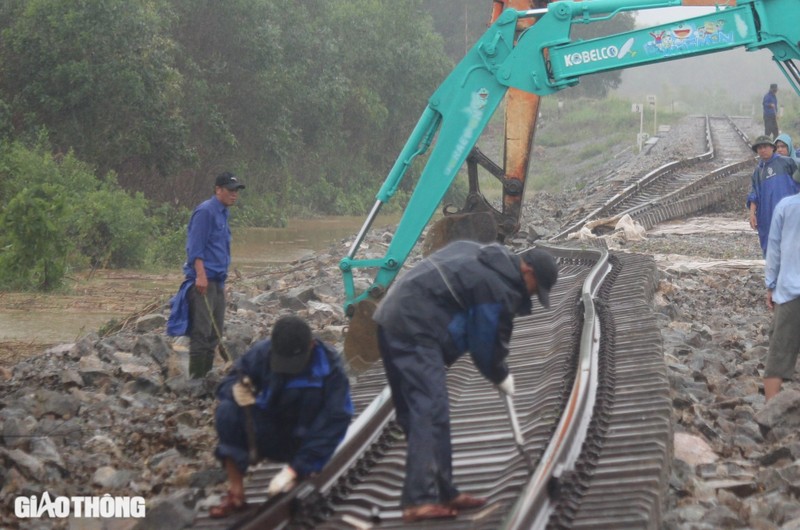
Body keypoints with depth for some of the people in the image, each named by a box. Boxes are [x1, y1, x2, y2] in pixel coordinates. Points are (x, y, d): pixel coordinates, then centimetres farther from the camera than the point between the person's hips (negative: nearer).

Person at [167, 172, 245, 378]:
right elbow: (195, 247, -16)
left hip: (217, 282, 10)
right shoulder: (205, 211, -9)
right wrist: (200, 274, -24)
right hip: (203, 280, -10)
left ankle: (206, 376, 16)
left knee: (215, 334, 10)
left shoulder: (222, 214, 19)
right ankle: (196, 379, -9)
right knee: (201, 332, -10)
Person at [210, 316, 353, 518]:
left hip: (304, 443, -2)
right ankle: (236, 494, -19)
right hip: (269, 435, 2)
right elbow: (228, 383, -7)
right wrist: (236, 390, -34)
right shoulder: (262, 352, -16)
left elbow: (334, 423, -25)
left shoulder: (330, 367, -22)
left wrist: (294, 469, -31)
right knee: (228, 411, -26)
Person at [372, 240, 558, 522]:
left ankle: (443, 492, 18)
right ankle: (420, 500, -20)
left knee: (415, 413, 11)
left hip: (393, 323, 11)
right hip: (415, 333, -11)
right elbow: (486, 347, -7)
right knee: (431, 413, -14)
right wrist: (503, 379, 10)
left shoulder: (479, 254, 15)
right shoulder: (499, 289, -14)